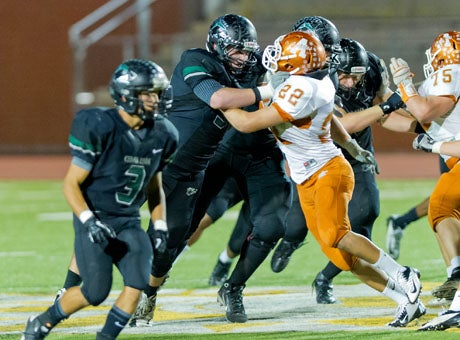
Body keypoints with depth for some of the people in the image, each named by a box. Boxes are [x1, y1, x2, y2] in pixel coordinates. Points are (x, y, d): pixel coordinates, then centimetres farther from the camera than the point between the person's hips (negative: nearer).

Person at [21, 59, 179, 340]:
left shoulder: (161, 135, 1)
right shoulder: (99, 128, -18)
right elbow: (71, 184, -14)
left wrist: (161, 228, 7)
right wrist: (89, 221, -26)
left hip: (129, 222, 5)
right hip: (95, 219, -5)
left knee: (138, 282, -16)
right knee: (96, 292, -12)